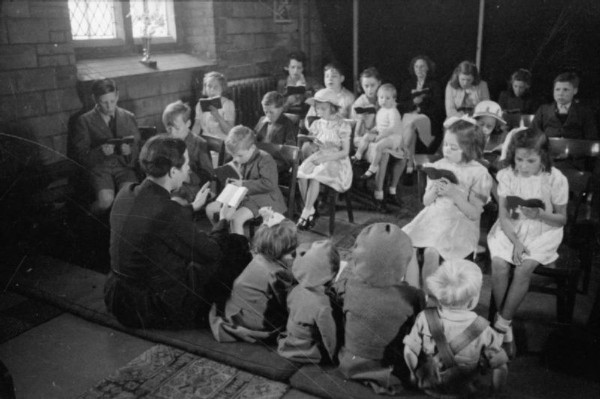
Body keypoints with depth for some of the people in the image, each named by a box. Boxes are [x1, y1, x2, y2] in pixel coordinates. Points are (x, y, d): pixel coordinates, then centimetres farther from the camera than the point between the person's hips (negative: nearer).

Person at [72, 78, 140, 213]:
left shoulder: (129, 117, 11)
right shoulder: (85, 121, 4)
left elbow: (137, 147, 12)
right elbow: (81, 155, 0)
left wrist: (129, 151, -13)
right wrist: (101, 152, -20)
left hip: (124, 165, 2)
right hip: (99, 167, -1)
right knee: (106, 200, -30)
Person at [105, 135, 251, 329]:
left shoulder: (125, 193, -5)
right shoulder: (168, 211, -29)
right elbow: (211, 253, -15)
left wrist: (193, 207, 25)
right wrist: (224, 220, 4)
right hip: (154, 311, -8)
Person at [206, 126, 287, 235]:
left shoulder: (265, 160, -16)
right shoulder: (238, 161, 8)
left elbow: (269, 184, -27)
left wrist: (243, 184, -25)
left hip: (262, 199, -9)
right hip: (242, 197, 9)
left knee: (236, 218, -34)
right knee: (210, 208, 2)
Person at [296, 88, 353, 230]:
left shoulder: (342, 125, -5)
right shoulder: (317, 124, 11)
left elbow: (345, 152, -8)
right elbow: (312, 145, 16)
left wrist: (325, 157, -20)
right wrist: (311, 146, -9)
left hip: (336, 161, -5)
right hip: (317, 158, 5)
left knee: (314, 176, -33)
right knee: (301, 174, -26)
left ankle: (306, 213, -24)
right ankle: (311, 211, -17)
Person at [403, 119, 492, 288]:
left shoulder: (479, 173, -5)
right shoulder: (439, 166, 8)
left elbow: (474, 214, -7)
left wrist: (454, 194, -18)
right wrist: (434, 190, -9)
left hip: (461, 222, -4)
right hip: (433, 216, 5)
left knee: (431, 251, -31)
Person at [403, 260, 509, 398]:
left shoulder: (425, 319, -22)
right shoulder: (482, 328, -25)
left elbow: (410, 351, -12)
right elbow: (499, 364, -14)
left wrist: (415, 374, 9)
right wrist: (497, 388, 7)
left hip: (429, 386, 1)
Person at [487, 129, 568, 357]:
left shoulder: (556, 179, -10)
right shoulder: (507, 175, -6)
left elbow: (562, 219, -2)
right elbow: (504, 215, -6)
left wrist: (540, 214, -22)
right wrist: (515, 242, -19)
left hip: (543, 231, -1)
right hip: (511, 229, 2)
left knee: (524, 269, -27)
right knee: (499, 264, -25)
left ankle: (502, 324, -10)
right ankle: (506, 328, -7)